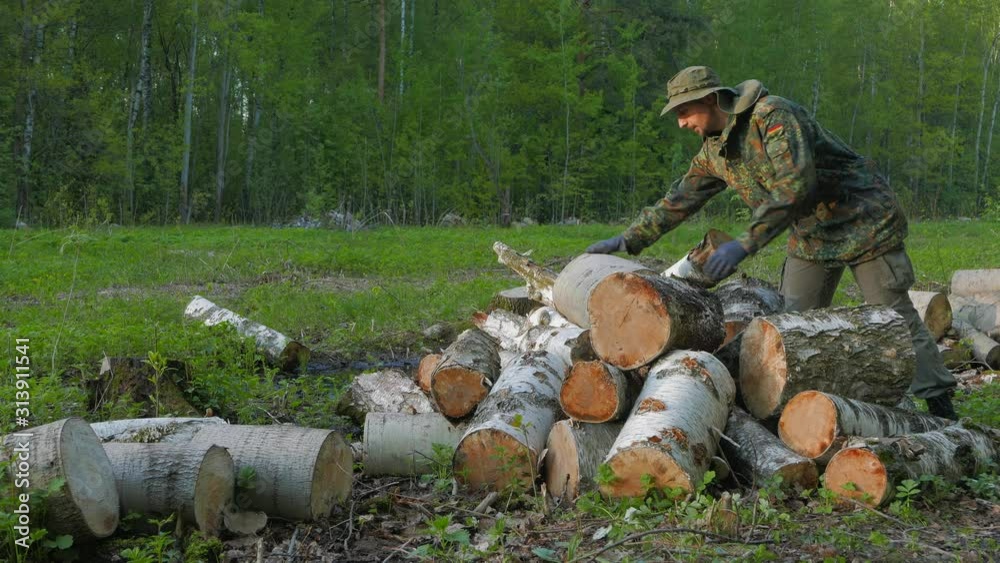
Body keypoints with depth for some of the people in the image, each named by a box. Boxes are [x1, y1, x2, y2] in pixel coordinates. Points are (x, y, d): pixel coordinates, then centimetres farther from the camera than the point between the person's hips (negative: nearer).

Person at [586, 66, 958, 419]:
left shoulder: (774, 115, -25)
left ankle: (941, 407, 5)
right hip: (811, 236, 8)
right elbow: (680, 199, 11)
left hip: (863, 222, -8)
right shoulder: (714, 150, 3)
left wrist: (744, 244, -40)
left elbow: (795, 185, -36)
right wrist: (628, 240, 6)